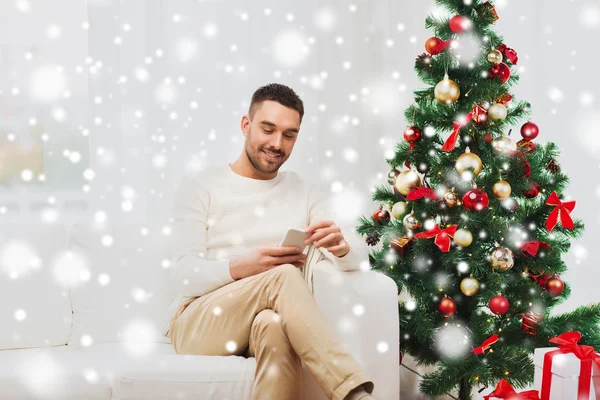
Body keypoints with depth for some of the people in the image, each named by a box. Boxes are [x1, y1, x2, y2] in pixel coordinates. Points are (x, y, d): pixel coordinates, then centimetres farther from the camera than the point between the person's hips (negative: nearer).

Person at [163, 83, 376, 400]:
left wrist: (341, 246, -23)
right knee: (283, 276, -33)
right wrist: (242, 267, -28)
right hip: (197, 323, -2)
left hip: (268, 321, 2)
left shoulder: (304, 193, 15)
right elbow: (183, 275, -8)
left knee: (274, 326, -39)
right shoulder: (199, 186, 4)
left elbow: (360, 256, 3)